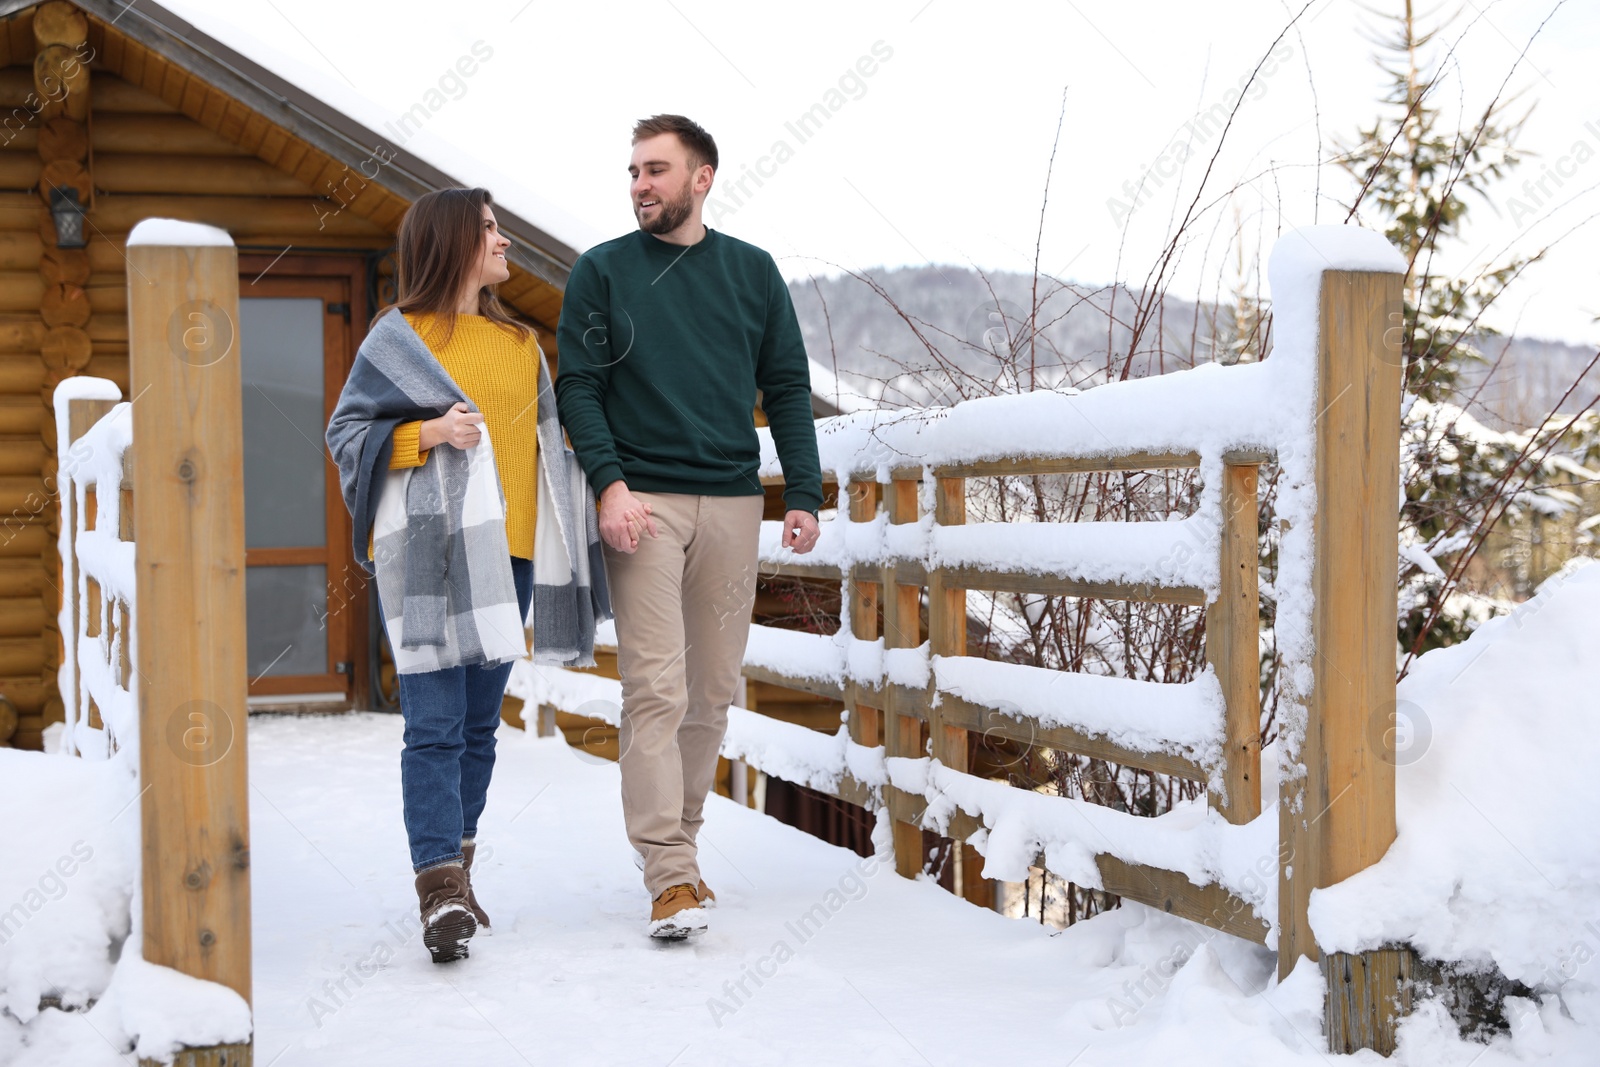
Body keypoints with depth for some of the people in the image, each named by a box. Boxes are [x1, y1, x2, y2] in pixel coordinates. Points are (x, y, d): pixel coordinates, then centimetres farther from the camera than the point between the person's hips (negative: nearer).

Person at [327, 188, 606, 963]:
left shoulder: (522, 343, 17)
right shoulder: (398, 337, 1)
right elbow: (347, 430, 0)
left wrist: (559, 551, 16)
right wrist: (428, 433, -14)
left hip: (505, 553, 6)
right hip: (428, 555, -5)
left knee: (480, 723, 9)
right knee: (434, 724, -10)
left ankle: (456, 874, 20)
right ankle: (440, 892, -12)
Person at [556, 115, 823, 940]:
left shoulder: (753, 272, 12)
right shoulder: (601, 272, 6)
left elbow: (787, 387, 12)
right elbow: (578, 386, 1)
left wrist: (803, 493, 2)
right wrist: (608, 482, -13)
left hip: (732, 503, 3)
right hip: (643, 502, -3)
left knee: (714, 691, 7)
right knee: (655, 690, -10)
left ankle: (679, 835, 22)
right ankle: (670, 877, -10)